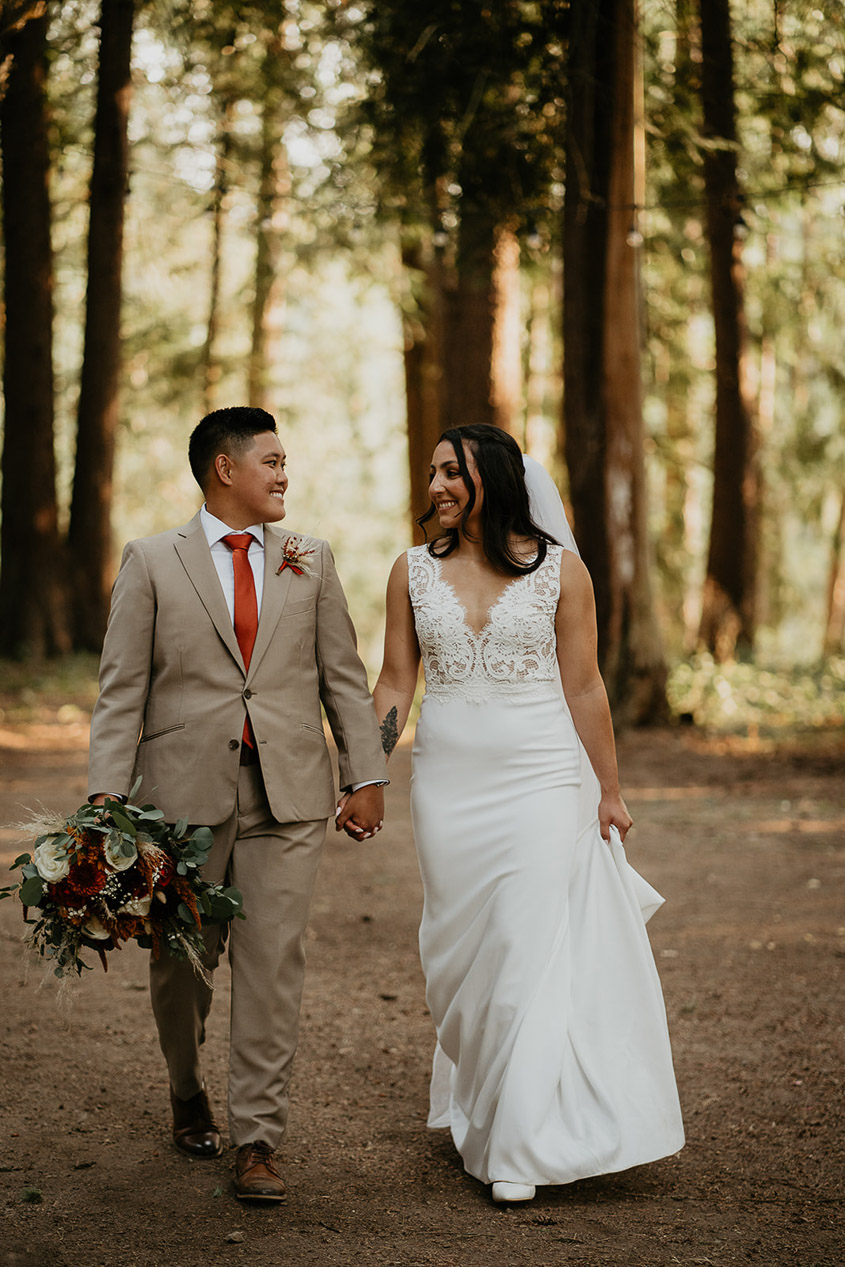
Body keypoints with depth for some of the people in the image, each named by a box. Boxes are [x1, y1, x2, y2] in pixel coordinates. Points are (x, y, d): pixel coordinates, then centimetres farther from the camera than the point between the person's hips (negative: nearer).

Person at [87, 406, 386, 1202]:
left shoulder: (310, 562, 11)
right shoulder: (151, 562, 4)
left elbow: (344, 678, 12)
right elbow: (121, 689, 0)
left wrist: (366, 776, 4)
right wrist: (106, 794, -8)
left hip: (286, 795, 1)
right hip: (185, 791, -1)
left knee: (272, 963, -4)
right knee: (181, 961, 9)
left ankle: (256, 1142, 2)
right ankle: (188, 1094, 36)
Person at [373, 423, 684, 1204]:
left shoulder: (559, 568, -2)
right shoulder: (414, 570, 5)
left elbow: (583, 687, 0)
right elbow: (395, 684, 7)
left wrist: (610, 791, 3)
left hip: (541, 779, -3)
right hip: (449, 781, 3)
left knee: (533, 952, -8)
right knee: (461, 951, 9)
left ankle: (519, 1148, -5)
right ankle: (475, 1105, 28)